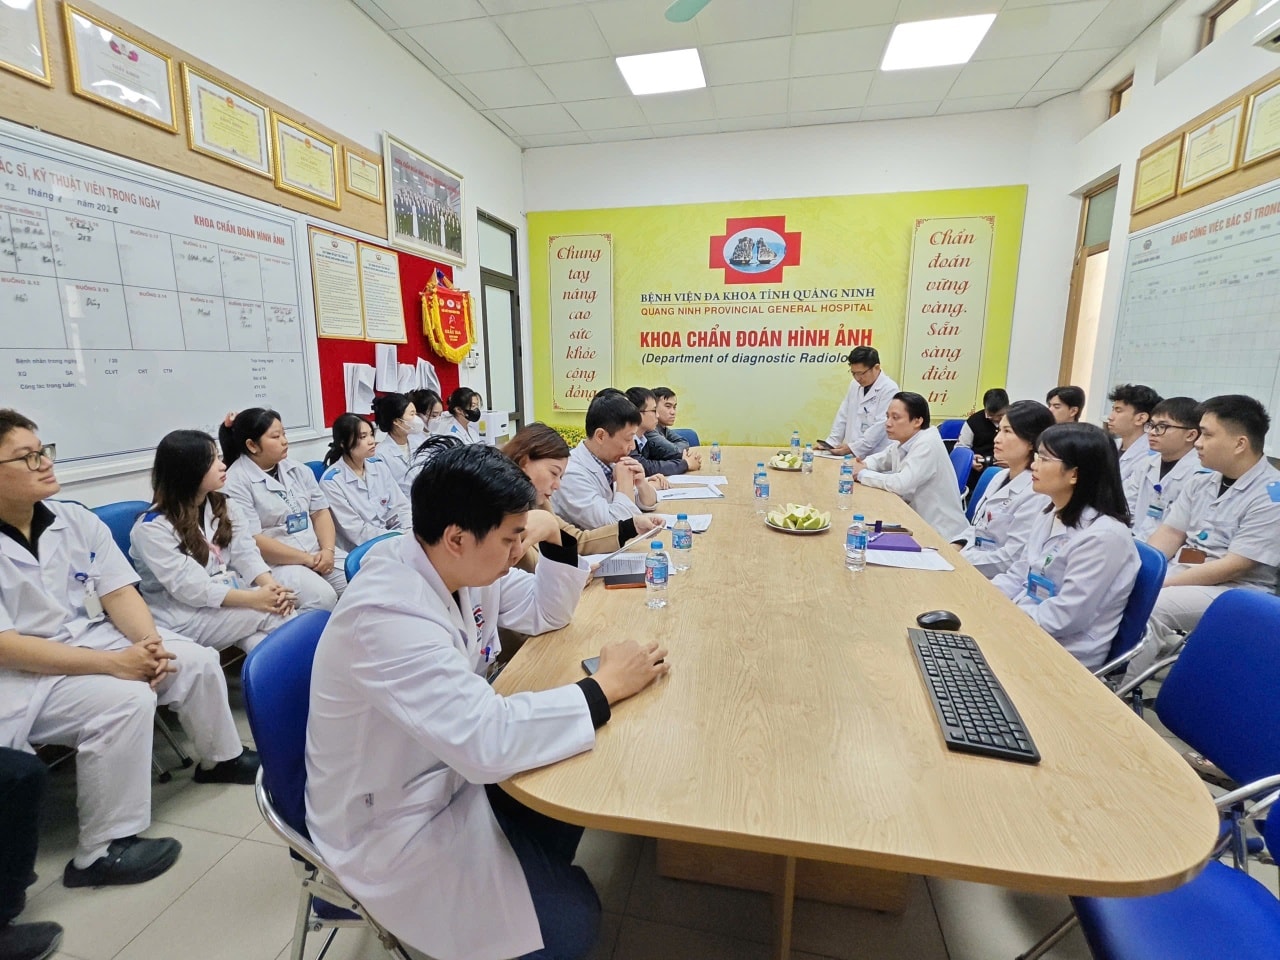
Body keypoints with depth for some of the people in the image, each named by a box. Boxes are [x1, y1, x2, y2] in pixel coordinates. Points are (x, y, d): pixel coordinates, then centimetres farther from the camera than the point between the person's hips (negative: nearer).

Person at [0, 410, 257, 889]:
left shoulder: (76, 519, -1)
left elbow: (119, 593, -2)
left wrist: (148, 644, -20)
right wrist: (113, 663, -29)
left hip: (93, 638, 6)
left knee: (197, 660, -5)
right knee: (126, 699, -29)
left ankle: (220, 757, 22)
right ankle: (102, 852, -12)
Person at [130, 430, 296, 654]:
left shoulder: (225, 507, 7)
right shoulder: (152, 528, -12)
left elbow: (246, 554, -4)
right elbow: (191, 588, -22)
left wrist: (272, 587, -24)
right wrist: (255, 599, -31)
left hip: (231, 601, 5)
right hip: (183, 616, -5)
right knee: (272, 612, -25)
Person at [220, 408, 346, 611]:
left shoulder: (298, 470, 12)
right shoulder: (236, 482, -8)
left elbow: (320, 512, 10)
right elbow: (253, 541, -14)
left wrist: (327, 551, -8)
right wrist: (308, 559, -14)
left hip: (318, 552, 6)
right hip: (274, 562, -6)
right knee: (322, 597, -29)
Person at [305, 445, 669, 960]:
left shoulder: (460, 566, -9)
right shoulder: (387, 616, -35)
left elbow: (546, 613, 3)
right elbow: (487, 742, -40)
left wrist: (555, 535, -15)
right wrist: (606, 686, -30)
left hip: (451, 770, 8)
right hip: (393, 824, -7)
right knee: (571, 918, -5)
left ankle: (541, 872, 34)